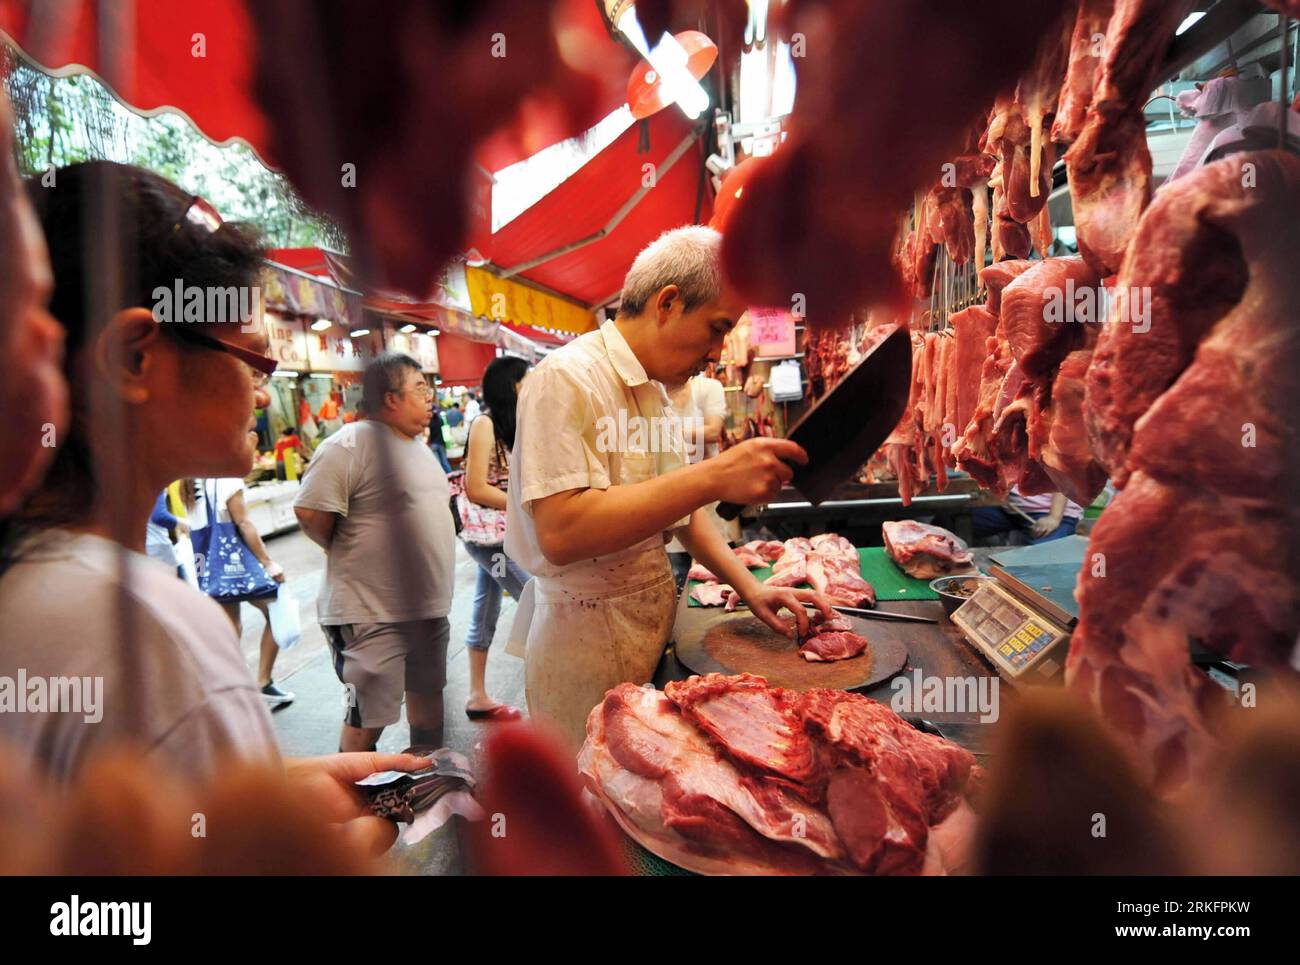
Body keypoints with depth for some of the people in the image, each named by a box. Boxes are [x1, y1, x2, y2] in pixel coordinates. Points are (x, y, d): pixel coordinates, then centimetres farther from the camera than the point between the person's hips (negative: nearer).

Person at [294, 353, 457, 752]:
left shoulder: (418, 445, 12)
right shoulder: (351, 444, -17)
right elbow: (309, 512, -22)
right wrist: (348, 555, -7)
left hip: (429, 605, 9)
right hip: (373, 612, -9)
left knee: (427, 693, 22)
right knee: (369, 716, 1)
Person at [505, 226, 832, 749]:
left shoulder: (655, 392, 11)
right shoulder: (567, 378, -19)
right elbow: (559, 533, -30)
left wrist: (749, 587, 3)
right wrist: (715, 476, -32)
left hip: (654, 624, 8)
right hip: (587, 635, -8)